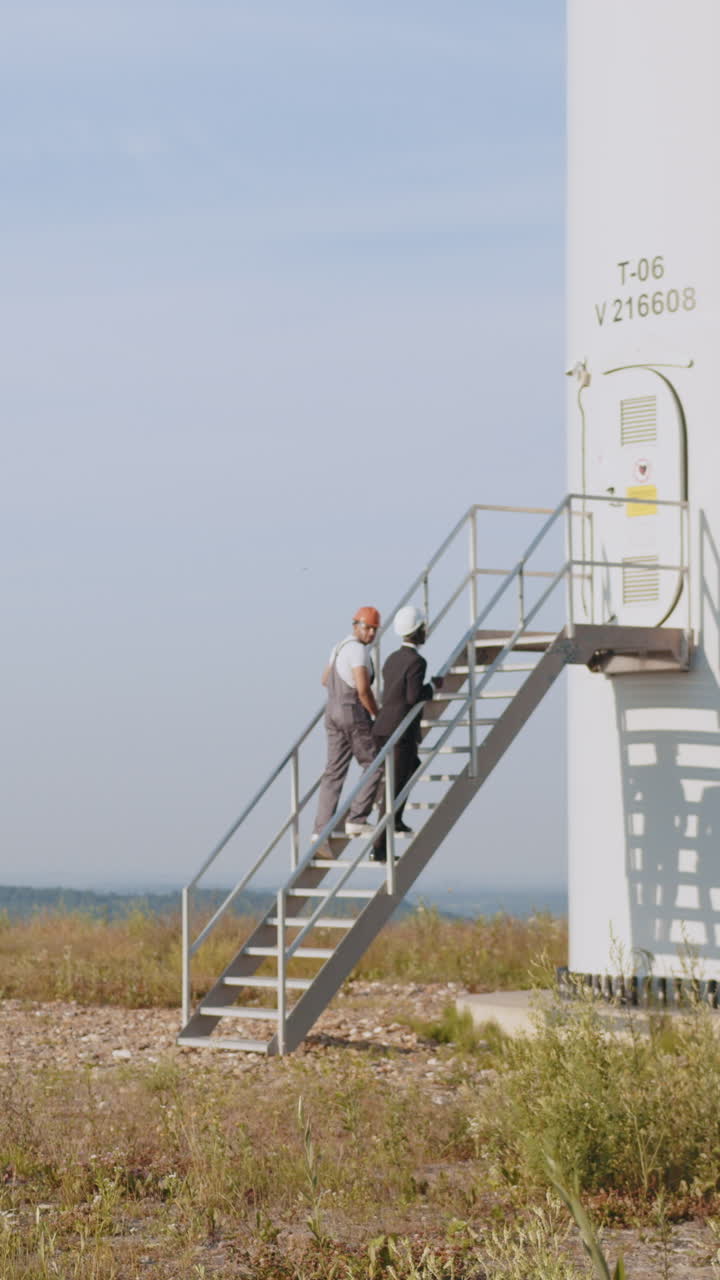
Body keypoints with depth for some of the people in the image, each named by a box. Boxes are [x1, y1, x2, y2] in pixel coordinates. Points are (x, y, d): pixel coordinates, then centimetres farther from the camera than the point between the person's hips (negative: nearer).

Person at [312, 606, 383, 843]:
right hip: (354, 713, -9)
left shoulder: (340, 647, 15)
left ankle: (322, 829, 0)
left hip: (333, 712, 9)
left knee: (334, 771, 6)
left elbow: (326, 679, 29)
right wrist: (379, 716, -10)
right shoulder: (358, 650, -15)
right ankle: (357, 820, 0)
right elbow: (363, 690, -23)